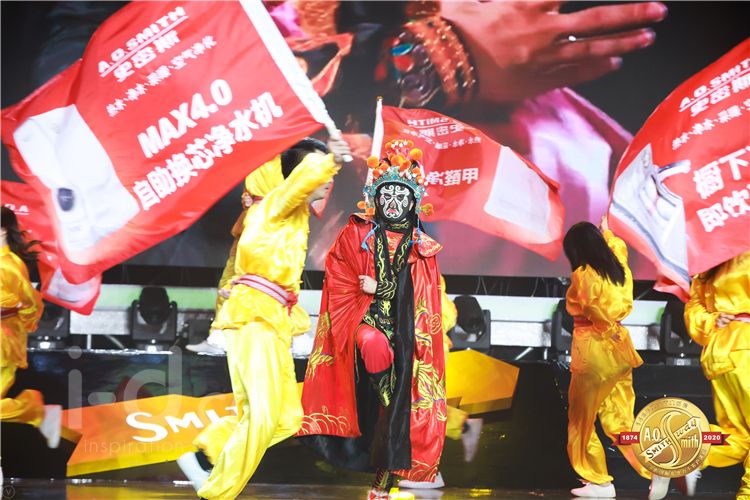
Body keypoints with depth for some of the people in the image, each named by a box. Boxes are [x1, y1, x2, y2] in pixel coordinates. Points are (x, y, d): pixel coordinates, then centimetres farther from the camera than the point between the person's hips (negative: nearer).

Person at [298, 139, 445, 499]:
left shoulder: (423, 249, 10)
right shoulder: (354, 236, 7)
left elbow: (426, 303, 5)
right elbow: (340, 287, 3)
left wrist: (378, 289, -6)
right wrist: (363, 327, -11)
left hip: (404, 338, 0)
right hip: (363, 323, 0)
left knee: (400, 405, -7)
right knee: (374, 346, -31)